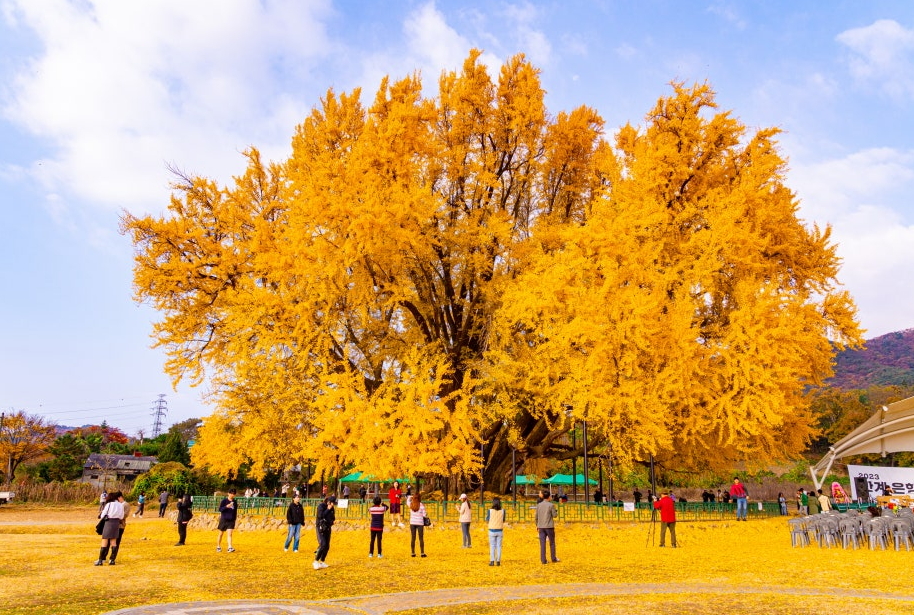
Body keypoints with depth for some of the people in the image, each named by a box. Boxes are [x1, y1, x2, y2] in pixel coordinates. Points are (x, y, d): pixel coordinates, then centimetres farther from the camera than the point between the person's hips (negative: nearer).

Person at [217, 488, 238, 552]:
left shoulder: (235, 502, 7)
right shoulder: (224, 500, -6)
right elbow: (220, 509, -11)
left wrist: (235, 518, 14)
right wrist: (227, 506, -25)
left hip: (231, 520, 2)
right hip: (223, 519, -2)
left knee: (229, 534, -10)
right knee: (221, 534, 10)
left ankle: (230, 547, -16)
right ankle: (218, 547, 26)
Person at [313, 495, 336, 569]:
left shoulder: (332, 508, 8)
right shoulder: (321, 506, -11)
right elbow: (320, 515, -23)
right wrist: (328, 509, -20)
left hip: (328, 528, 7)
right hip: (320, 527, -7)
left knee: (327, 546, 5)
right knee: (322, 545, -18)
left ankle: (322, 562, 16)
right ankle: (316, 561, -8)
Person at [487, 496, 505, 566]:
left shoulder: (490, 510, -13)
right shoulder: (502, 511, -8)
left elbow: (487, 519, 2)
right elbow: (503, 520, 5)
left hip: (492, 531, -1)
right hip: (499, 531, 2)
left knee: (492, 546, 8)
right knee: (499, 546, 11)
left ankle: (492, 561, 6)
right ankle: (498, 561, 11)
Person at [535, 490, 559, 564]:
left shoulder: (539, 505, 3)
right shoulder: (551, 505, -9)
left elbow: (536, 517, 6)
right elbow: (554, 515, -4)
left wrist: (537, 525, 17)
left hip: (541, 527, 3)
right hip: (549, 527, -3)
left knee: (542, 544, 5)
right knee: (552, 543, 13)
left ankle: (543, 560, 5)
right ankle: (553, 558, 20)